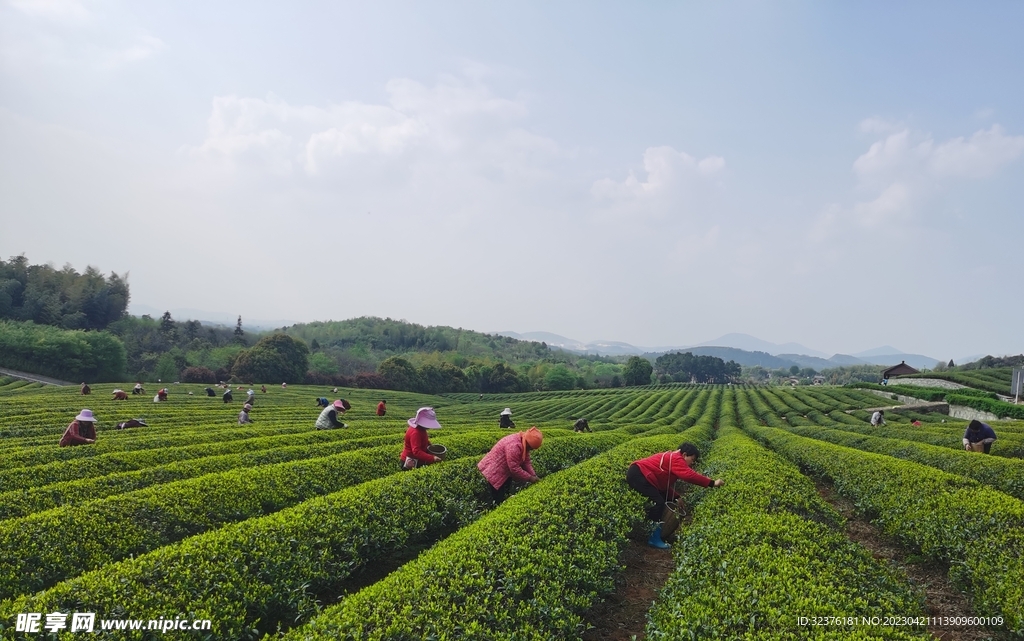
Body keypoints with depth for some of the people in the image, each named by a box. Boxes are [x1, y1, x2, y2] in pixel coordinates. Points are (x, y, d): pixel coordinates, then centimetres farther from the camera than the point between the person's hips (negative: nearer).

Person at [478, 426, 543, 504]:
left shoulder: (524, 444, -4)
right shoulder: (513, 445, -34)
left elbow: (526, 462, 0)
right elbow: (515, 468, -31)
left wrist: (534, 476, -13)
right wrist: (530, 478, -22)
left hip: (505, 471, 10)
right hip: (494, 470, -10)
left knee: (505, 494, 16)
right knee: (498, 498, -4)